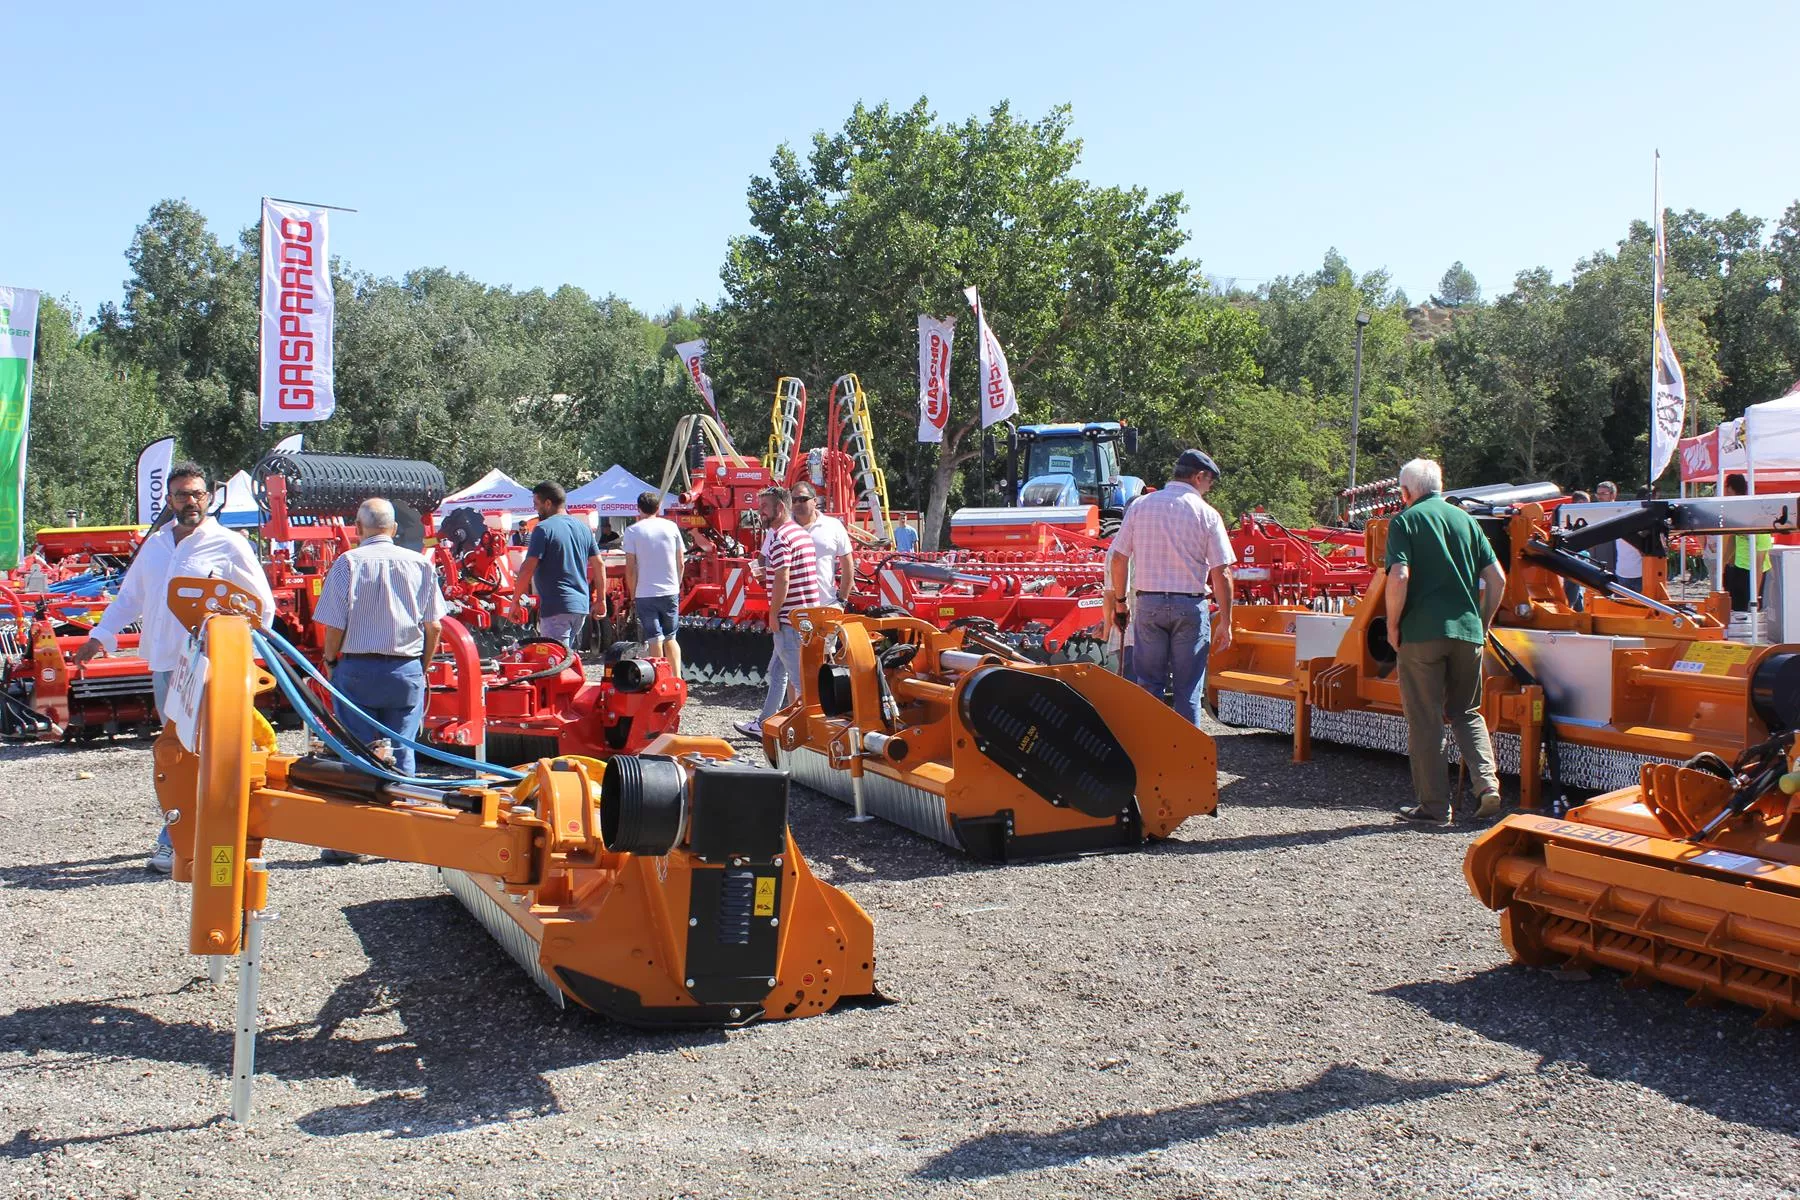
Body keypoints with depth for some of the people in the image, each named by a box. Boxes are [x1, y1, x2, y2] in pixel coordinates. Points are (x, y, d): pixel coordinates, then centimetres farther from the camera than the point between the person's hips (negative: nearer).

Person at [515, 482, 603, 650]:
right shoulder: (583, 527, 13)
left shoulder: (544, 529, -9)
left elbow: (528, 569, -14)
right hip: (582, 605, 8)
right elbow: (599, 565, 15)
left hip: (556, 606, -8)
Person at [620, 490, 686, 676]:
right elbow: (680, 563, 6)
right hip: (670, 591, 3)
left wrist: (632, 595, 3)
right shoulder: (671, 527, 3)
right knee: (670, 637, 14)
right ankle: (677, 678, 6)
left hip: (645, 593, -3)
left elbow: (630, 568, -7)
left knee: (655, 640, 1)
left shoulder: (632, 531, -5)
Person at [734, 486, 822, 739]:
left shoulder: (779, 537, -16)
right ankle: (765, 725, 29)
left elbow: (782, 579, -23)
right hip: (807, 613, 10)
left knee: (801, 676, -6)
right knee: (777, 671, 19)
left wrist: (774, 614, -15)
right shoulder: (801, 533, 16)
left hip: (789, 617, -10)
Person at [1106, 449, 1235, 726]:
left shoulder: (1140, 505, 3)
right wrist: (1225, 622, 0)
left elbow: (1118, 560, 3)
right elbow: (1221, 573, -7)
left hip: (1147, 602, 2)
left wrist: (1120, 600, 16)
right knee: (1188, 688, 6)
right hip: (1190, 605, -2)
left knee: (1148, 684, 10)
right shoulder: (1207, 514, -4)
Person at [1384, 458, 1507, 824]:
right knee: (1467, 713, 18)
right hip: (1467, 630, 5)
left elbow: (1399, 576, -17)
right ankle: (1488, 784, 2)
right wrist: (1482, 622, 18)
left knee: (1425, 720, 4)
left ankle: (1433, 804, 8)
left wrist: (1392, 625, -5)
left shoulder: (1405, 521, -3)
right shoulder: (1465, 519, 11)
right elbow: (1497, 578, 8)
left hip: (1422, 632, -4)